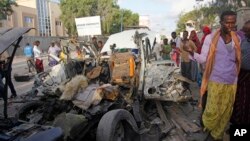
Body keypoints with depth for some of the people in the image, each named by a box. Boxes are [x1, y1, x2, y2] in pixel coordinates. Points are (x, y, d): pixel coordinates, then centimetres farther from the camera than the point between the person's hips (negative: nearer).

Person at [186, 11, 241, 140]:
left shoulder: (237, 39, 6)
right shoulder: (211, 38, -5)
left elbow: (238, 59, 12)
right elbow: (203, 59, -7)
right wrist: (191, 52, -23)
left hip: (232, 81, 4)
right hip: (216, 80, -4)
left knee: (226, 111, 10)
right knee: (213, 110, -1)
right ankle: (206, 123, 34)